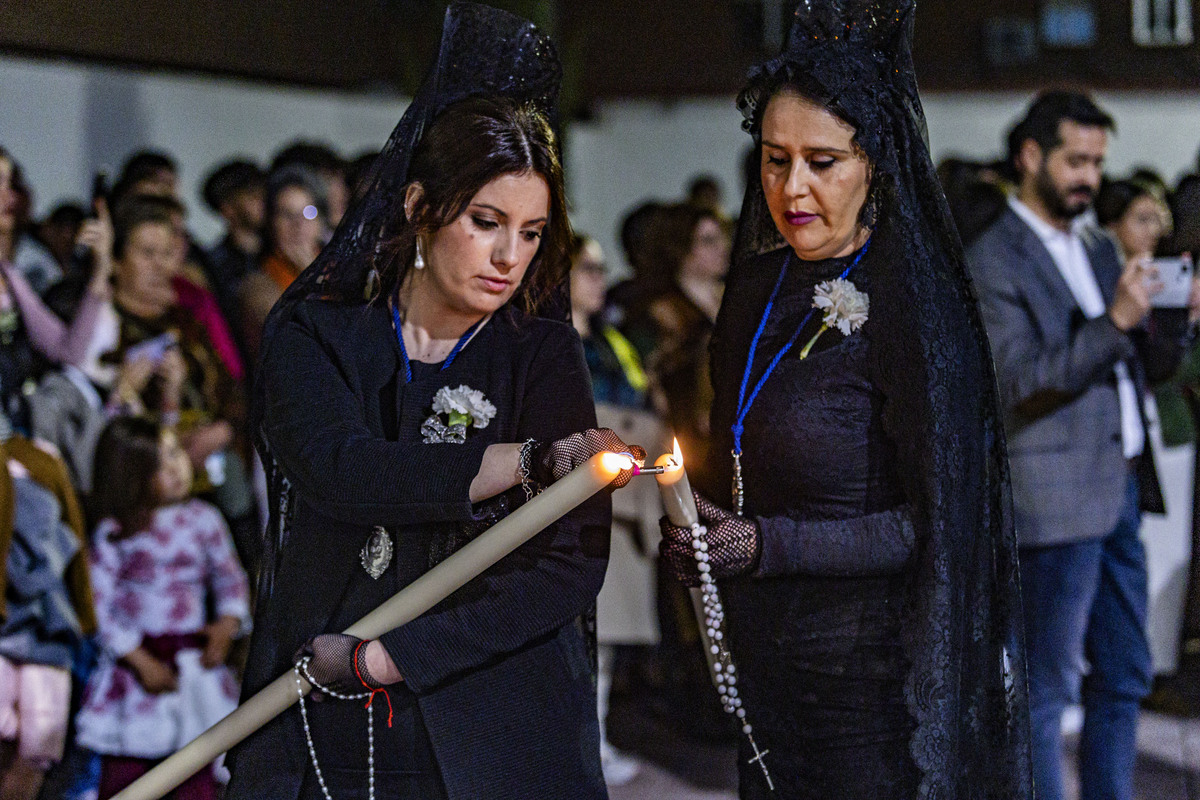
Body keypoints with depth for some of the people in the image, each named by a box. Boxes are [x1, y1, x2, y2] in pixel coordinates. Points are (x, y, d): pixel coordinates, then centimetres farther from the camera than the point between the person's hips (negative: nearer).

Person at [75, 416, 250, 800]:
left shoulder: (203, 520, 3)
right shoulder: (112, 535, -7)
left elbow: (230, 577, 11)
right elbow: (101, 607, -8)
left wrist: (228, 623, -8)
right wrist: (140, 662, -13)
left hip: (195, 664, 2)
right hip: (134, 660, -2)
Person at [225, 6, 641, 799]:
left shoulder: (543, 355, -1)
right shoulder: (317, 337, 1)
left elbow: (571, 565, -10)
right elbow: (338, 471, -19)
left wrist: (376, 658, -16)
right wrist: (531, 460, -27)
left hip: (491, 735, 0)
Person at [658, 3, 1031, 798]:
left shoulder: (910, 311, -14)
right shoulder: (759, 288, 7)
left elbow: (935, 524, -16)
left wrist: (769, 545, -21)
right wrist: (695, 515, -1)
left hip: (869, 672, -6)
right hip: (761, 663, 6)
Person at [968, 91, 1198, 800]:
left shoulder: (1099, 249, 16)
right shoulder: (994, 261, -9)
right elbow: (1020, 382, -18)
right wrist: (1115, 321, -24)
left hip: (1120, 491, 8)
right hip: (1057, 499, -8)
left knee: (1125, 676, 13)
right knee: (1046, 689, -1)